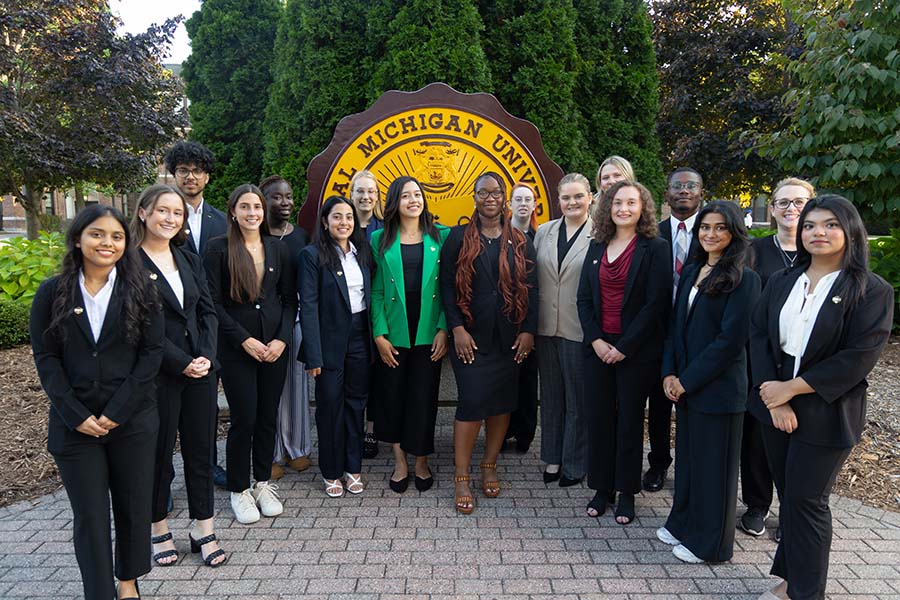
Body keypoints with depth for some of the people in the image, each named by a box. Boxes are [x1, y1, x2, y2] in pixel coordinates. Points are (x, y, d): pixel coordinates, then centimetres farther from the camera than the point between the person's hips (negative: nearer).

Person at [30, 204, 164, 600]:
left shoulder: (140, 290, -1)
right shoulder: (52, 293, 2)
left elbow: (152, 352, -6)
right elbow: (46, 359, -1)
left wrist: (116, 412, -13)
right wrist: (76, 416, -11)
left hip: (133, 420, 0)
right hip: (75, 424, 0)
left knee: (133, 505, 11)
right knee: (90, 515, 7)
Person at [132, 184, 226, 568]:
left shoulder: (190, 261, 12)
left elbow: (208, 311, 8)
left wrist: (206, 357, -6)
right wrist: (181, 363, -14)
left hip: (201, 368, 5)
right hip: (157, 374, -5)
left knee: (201, 450, 9)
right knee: (159, 452, 8)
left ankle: (203, 530, 21)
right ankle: (159, 530, 27)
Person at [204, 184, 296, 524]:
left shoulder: (278, 248, 6)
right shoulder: (219, 248, -3)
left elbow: (290, 298, 7)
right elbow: (213, 302, -6)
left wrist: (282, 338, -5)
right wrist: (244, 340, -12)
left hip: (275, 347, 3)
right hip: (236, 348, -3)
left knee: (268, 417, 10)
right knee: (244, 419, 0)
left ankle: (263, 484, 26)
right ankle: (239, 490, 18)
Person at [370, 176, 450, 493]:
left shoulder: (440, 237, 3)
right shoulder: (380, 240, 3)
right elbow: (376, 291, 0)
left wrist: (443, 328, -6)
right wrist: (380, 334, -7)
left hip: (428, 333, 0)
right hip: (393, 333, 0)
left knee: (424, 397, 6)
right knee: (392, 395, 7)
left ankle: (421, 461, 24)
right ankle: (399, 461, 25)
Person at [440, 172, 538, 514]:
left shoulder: (520, 242, 8)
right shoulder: (459, 238, 2)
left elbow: (531, 288, 7)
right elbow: (447, 286, -2)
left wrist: (529, 330, -2)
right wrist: (457, 328, -10)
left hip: (509, 338, 3)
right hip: (471, 336, -3)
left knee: (502, 402, 9)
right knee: (472, 402, -6)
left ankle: (490, 467, 27)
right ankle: (462, 479, 6)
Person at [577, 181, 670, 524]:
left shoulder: (655, 248, -4)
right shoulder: (597, 246, 9)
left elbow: (656, 304, -10)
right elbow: (584, 298, 7)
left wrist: (624, 347, -14)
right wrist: (596, 340, -6)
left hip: (636, 351, -4)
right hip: (598, 347, 4)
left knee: (630, 420, 6)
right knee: (598, 418, 7)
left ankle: (626, 493, 20)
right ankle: (601, 488, 21)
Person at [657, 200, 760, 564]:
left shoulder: (744, 279, -13)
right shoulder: (691, 272, 9)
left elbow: (731, 339, -17)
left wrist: (687, 380, -14)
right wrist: (669, 373, -1)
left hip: (718, 387, -6)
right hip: (684, 384, 7)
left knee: (713, 462, 7)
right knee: (687, 454, 18)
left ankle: (709, 543, 24)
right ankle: (683, 523, 36)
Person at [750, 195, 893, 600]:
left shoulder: (872, 290, -8)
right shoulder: (780, 282, 7)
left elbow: (860, 357, -15)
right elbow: (759, 336, 2)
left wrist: (792, 388, -16)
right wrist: (773, 396, -10)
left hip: (826, 413, -4)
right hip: (776, 406, 5)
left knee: (805, 500, 2)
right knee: (788, 495, 14)